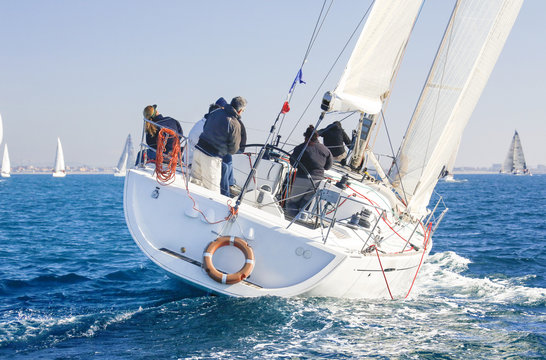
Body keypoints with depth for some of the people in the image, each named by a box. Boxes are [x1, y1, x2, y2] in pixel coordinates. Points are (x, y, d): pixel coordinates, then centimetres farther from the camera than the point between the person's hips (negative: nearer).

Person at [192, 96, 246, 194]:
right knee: (211, 188, 4)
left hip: (198, 149, 7)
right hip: (211, 157, -7)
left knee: (195, 182, 18)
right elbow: (233, 149, -6)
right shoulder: (235, 124, -13)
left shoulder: (216, 112, 5)